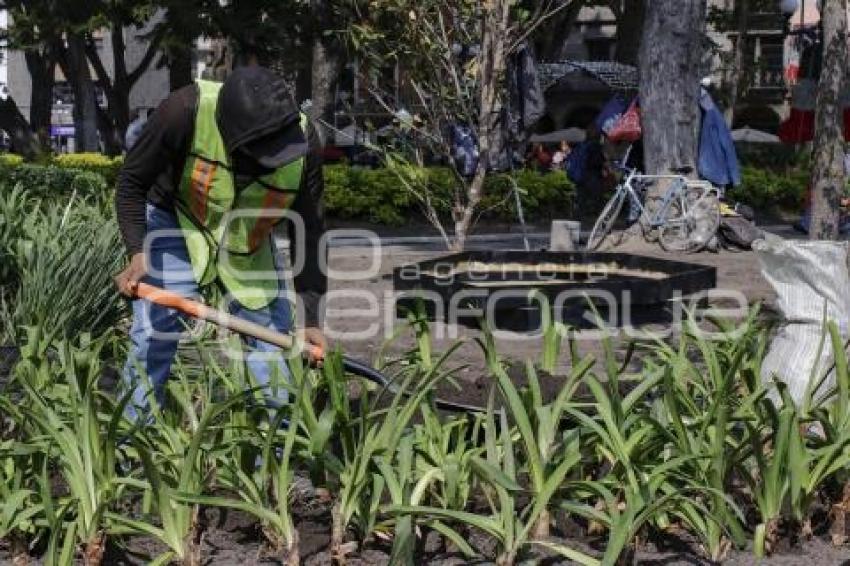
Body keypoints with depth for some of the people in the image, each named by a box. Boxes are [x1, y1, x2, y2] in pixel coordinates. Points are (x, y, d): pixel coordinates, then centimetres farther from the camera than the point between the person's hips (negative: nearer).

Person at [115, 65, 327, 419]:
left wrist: (310, 317, -16)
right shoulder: (186, 111, -35)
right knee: (153, 333, -9)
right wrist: (137, 253, -31)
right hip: (174, 228, -2)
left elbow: (309, 234, -15)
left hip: (248, 243, 3)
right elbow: (132, 181, -19)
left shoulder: (302, 142, -26)